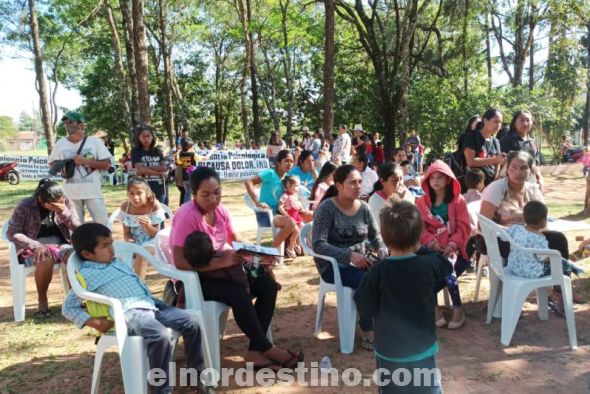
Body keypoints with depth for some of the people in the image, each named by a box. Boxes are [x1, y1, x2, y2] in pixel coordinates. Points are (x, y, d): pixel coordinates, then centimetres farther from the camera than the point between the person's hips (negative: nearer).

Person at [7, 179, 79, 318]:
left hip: (60, 244, 2)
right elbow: (11, 233, -9)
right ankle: (42, 300, -13)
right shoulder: (25, 206, -9)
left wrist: (64, 211, -22)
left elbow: (78, 228, -5)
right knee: (45, 260, -37)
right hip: (34, 248, -2)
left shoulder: (66, 202, -2)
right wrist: (36, 245, -22)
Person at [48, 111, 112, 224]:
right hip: (71, 192, 3)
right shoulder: (60, 143, 6)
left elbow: (106, 164, -6)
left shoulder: (94, 141, -3)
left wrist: (85, 161, -16)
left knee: (102, 221, -3)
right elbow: (52, 164, 13)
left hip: (92, 190, -3)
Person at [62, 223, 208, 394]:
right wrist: (94, 322, -9)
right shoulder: (86, 274, 4)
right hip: (129, 313, -7)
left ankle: (197, 372, 12)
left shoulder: (117, 262, 25)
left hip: (151, 303, 8)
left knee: (191, 323, -5)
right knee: (160, 336, -34)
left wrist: (151, 299, 17)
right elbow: (68, 307, 3)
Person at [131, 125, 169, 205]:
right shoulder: (136, 152, 3)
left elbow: (164, 168, -2)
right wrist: (160, 173, -8)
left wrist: (147, 168, -11)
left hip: (161, 190, 3)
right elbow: (140, 169, -11)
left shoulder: (158, 151, 11)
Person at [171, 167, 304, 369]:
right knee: (238, 293, -31)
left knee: (268, 285, -10)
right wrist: (221, 262, -36)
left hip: (221, 270, 8)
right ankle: (266, 349, -11)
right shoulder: (187, 216, -23)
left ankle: (255, 351, -8)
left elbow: (238, 240, 6)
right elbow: (180, 262, -28)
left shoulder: (220, 210, -1)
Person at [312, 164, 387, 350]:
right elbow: (318, 245, -21)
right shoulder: (326, 208, -13)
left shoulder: (364, 208, 4)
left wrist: (382, 249, -7)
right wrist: (349, 255, -31)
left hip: (361, 258, 5)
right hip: (333, 265, -5)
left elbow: (375, 235, 16)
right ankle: (367, 331, -11)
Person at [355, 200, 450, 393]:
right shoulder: (428, 265, -13)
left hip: (389, 350, -1)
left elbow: (365, 309, -11)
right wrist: (420, 250, 10)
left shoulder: (378, 272, -19)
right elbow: (447, 266, 11)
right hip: (423, 348, 2)